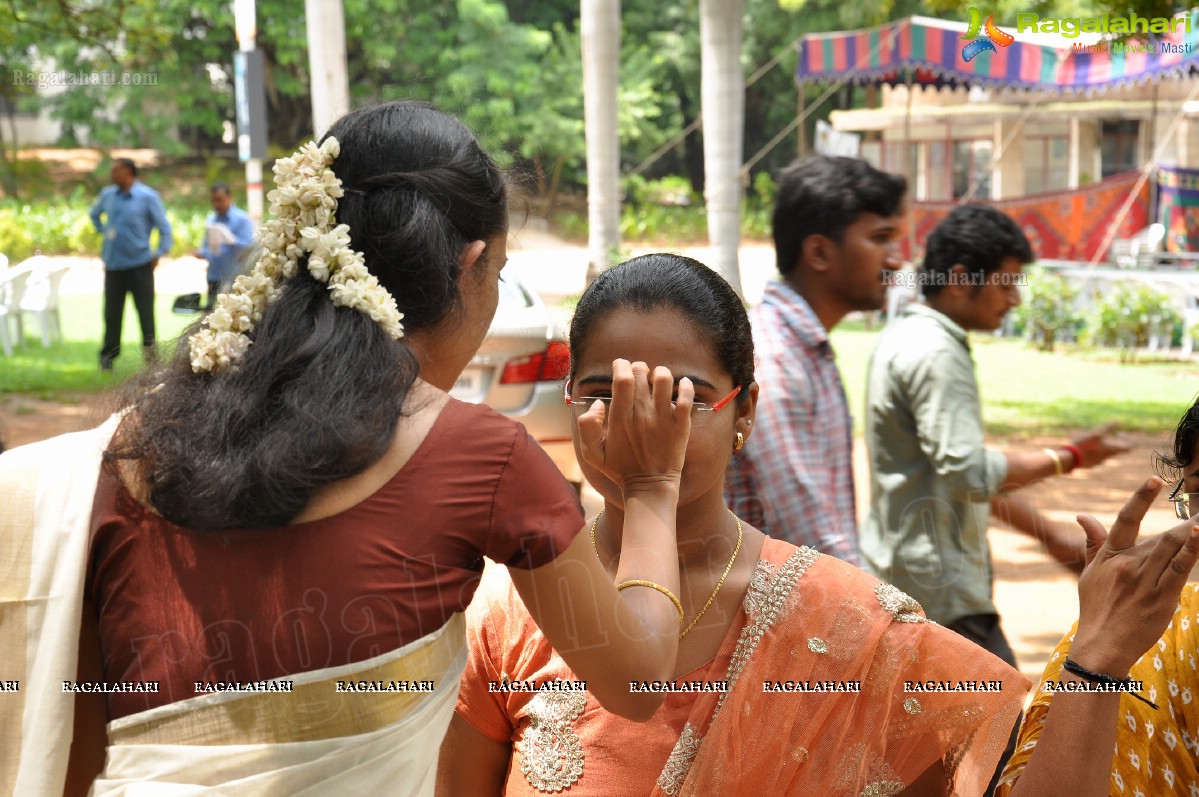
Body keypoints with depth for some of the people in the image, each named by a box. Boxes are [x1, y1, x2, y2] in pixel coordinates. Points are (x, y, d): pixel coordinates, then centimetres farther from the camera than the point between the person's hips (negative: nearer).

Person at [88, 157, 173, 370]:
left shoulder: (148, 196, -7)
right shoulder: (107, 194, 7)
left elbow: (164, 227, -3)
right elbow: (94, 214, 27)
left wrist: (160, 253, -8)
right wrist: (103, 232, 13)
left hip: (139, 264, -4)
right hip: (113, 264, 4)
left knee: (145, 310, 0)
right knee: (112, 312, 8)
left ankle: (149, 348, 10)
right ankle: (108, 354, 16)